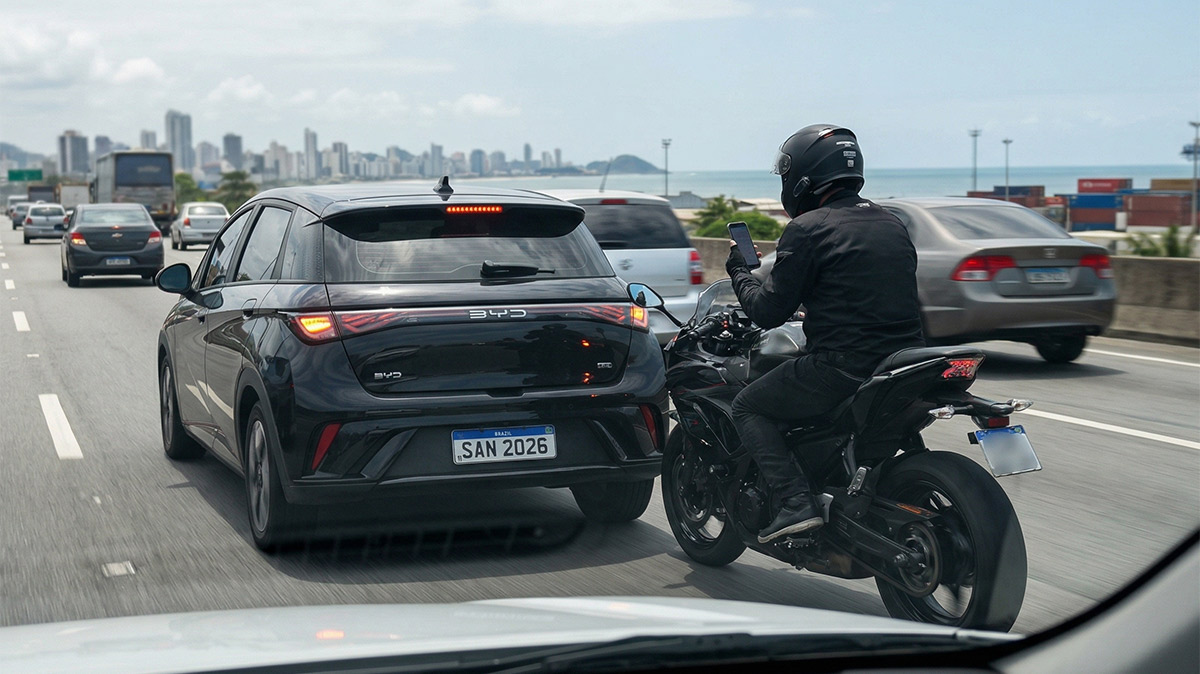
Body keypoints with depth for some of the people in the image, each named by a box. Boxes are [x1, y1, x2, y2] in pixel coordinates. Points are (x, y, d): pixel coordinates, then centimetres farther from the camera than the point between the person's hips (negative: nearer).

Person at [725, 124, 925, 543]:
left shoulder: (807, 229, -7)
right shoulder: (892, 225, 16)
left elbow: (769, 311, -6)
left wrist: (740, 271, 13)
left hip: (843, 366, -8)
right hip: (905, 362, 8)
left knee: (748, 408, 8)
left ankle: (796, 503, -8)